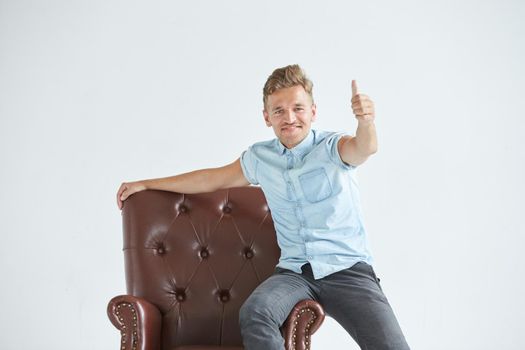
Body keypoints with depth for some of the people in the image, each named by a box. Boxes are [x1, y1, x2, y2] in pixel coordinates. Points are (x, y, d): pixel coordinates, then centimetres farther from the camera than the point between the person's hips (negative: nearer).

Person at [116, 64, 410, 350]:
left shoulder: (332, 147, -2)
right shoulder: (260, 158, 10)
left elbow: (364, 149, -25)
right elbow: (213, 179, 23)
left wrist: (366, 122, -50)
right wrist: (145, 184, 29)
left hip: (348, 269, -2)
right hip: (295, 271, 3)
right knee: (254, 313, -30)